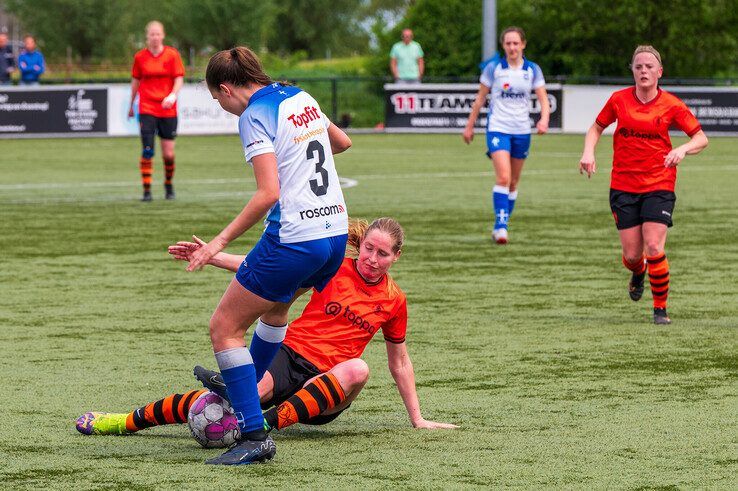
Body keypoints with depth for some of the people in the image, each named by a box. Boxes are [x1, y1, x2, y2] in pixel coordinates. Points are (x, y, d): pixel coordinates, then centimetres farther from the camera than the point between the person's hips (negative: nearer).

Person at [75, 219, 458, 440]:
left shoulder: (394, 301, 9)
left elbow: (399, 362, 22)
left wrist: (418, 418, 23)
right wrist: (211, 255, -6)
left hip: (326, 383, 1)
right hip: (290, 354, -1)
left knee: (357, 369, -35)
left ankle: (269, 421, -44)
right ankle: (131, 420, -25)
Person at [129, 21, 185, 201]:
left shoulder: (172, 54, 1)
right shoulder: (140, 57, 4)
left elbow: (179, 78, -2)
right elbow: (135, 81, 13)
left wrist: (173, 95, -21)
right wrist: (131, 105, 18)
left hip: (168, 110, 0)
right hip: (146, 109, 0)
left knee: (168, 154, 0)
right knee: (147, 151, -10)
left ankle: (169, 185, 26)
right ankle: (147, 190, -4)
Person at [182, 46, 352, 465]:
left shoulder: (255, 115, -11)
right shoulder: (300, 98, 12)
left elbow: (268, 194, -20)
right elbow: (342, 141, 30)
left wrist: (221, 241, -16)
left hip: (293, 239, -9)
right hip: (336, 231, 9)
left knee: (225, 327, 1)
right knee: (275, 305, 34)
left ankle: (255, 437, -6)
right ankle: (243, 393, 51)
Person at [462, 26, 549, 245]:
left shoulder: (533, 70, 3)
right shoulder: (493, 68, -2)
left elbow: (543, 100, -1)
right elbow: (480, 98, 6)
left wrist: (544, 119, -21)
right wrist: (470, 125, 8)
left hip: (522, 131, 3)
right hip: (498, 129, -3)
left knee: (513, 182, 10)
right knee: (503, 177, -20)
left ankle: (502, 225, 22)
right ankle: (500, 224, -19)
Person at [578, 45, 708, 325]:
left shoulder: (671, 105, -5)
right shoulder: (619, 100, -1)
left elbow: (701, 138, 1)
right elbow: (597, 127, 14)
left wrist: (683, 149, -20)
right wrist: (588, 152, -5)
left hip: (659, 185, -2)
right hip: (623, 185, 2)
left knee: (654, 248, -16)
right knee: (632, 255, 0)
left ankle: (660, 308, 3)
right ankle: (638, 273, 40)